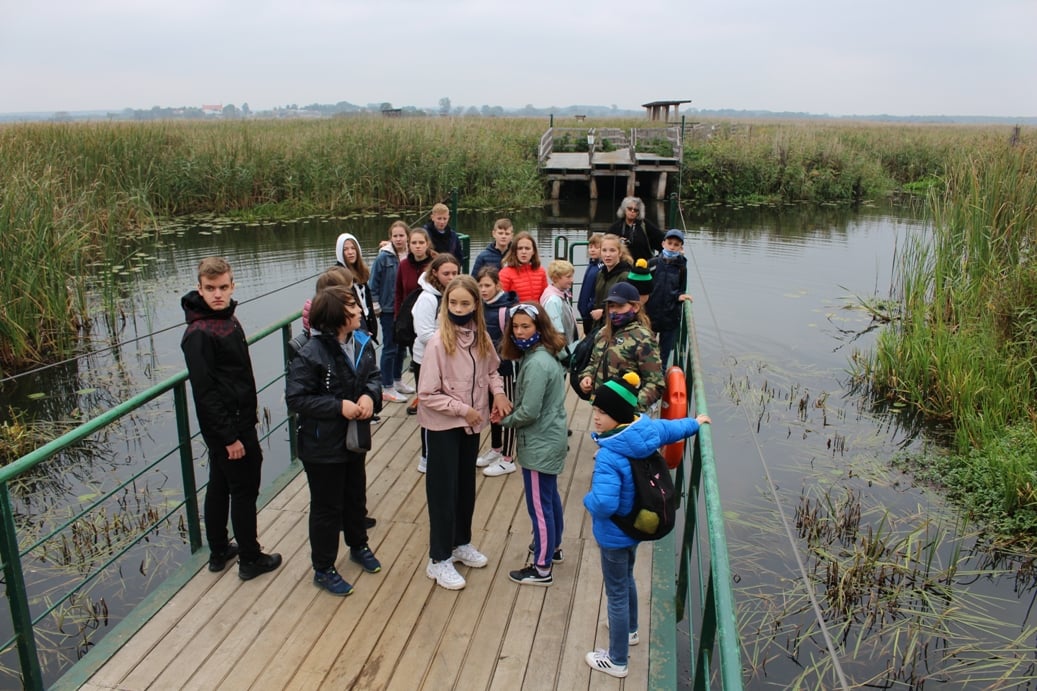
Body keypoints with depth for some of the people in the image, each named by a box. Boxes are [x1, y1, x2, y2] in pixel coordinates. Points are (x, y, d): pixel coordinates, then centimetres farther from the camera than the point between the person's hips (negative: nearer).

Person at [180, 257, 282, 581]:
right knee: (244, 489, 2)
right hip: (225, 425, -9)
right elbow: (205, 392, -23)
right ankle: (250, 559, 17)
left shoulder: (228, 317, 5)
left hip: (238, 420, 9)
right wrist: (230, 437, -22)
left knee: (220, 486, 18)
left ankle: (219, 551, 33)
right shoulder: (198, 333, -22)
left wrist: (250, 410, 16)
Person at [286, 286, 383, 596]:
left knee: (356, 497, 25)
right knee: (327, 508, 9)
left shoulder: (362, 343, -5)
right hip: (323, 446, -6)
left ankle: (358, 546, 49)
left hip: (355, 438, 6)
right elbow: (295, 398, -21)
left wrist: (370, 395, -13)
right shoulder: (310, 355, -24)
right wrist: (339, 406, -26)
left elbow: (373, 375, 9)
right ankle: (323, 569, 28)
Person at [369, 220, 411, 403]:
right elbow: (373, 284, -7)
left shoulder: (410, 257, -2)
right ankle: (387, 388, 10)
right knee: (390, 348, 1)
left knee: (401, 346, 15)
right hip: (388, 310, -4)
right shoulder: (383, 258, -12)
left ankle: (397, 380, 31)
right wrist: (376, 307, -7)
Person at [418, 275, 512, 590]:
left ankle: (461, 543, 38)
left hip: (471, 423, 6)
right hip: (443, 426, -6)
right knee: (444, 490, 5)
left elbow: (491, 370, 12)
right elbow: (427, 394, -19)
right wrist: (463, 409, -18)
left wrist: (498, 392, -7)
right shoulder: (438, 342, -21)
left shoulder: (480, 337, -4)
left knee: (466, 485, 19)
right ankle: (439, 560, 18)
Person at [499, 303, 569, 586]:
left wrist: (504, 420, -7)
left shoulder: (537, 364, -25)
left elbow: (529, 412, -24)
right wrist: (510, 411, 3)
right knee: (550, 496, 24)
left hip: (540, 445, -10)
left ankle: (542, 569, 12)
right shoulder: (546, 355, 5)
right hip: (551, 438, 10)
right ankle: (553, 546, 42)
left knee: (539, 504, 1)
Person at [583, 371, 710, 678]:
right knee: (626, 580, 31)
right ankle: (630, 630, 55)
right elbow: (673, 428, 9)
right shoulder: (647, 429, -12)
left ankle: (617, 661, 30)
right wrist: (696, 422, 30)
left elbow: (604, 504, -42)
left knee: (616, 593, 11)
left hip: (615, 535, -8)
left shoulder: (609, 456, -36)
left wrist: (588, 500, -19)